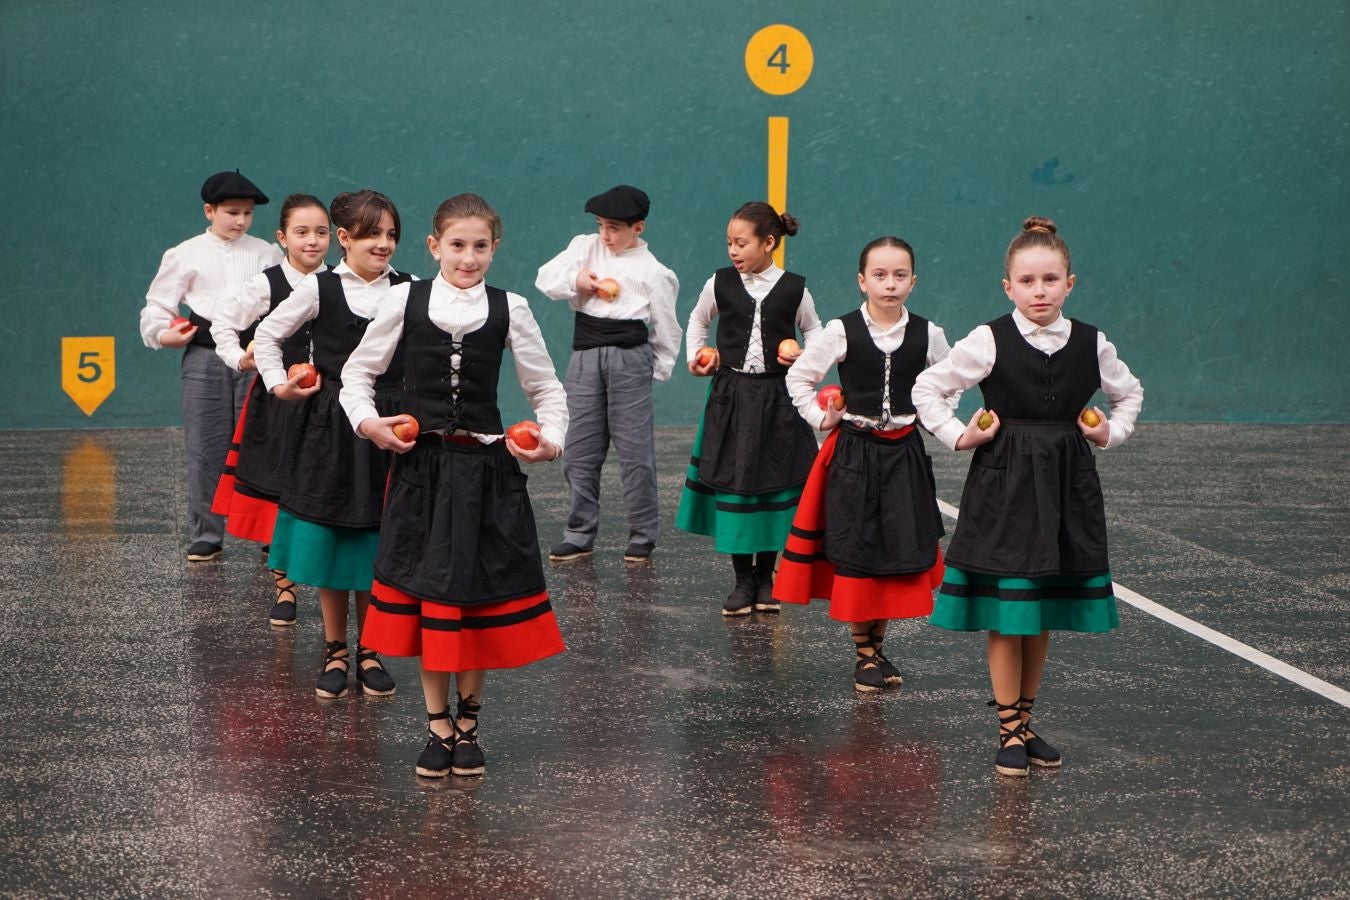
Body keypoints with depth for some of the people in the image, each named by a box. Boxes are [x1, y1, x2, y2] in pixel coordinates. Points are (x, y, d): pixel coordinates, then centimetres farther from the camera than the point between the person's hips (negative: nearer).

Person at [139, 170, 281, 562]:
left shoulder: (266, 253, 8)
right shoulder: (186, 255, 5)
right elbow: (158, 305, 9)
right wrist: (162, 334, -9)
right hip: (204, 357, 0)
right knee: (205, 451, 3)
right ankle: (206, 536, 11)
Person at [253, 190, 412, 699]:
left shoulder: (407, 291, 2)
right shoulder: (319, 289, -2)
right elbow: (267, 335, 8)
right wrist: (278, 384, -2)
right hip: (330, 427, -1)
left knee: (376, 542, 5)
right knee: (329, 538, 5)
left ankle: (370, 652, 17)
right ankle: (335, 652, 18)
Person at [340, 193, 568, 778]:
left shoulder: (509, 309, 1)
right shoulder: (406, 302, 0)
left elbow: (546, 389, 10)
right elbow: (357, 372, 9)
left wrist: (549, 438, -7)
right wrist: (367, 421, -7)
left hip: (486, 468, 0)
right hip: (421, 466, 0)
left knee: (481, 591, 4)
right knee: (425, 592, 3)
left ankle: (468, 722, 21)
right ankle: (438, 726, 15)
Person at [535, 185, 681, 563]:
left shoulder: (651, 271, -1)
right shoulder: (585, 247, 10)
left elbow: (666, 328, 3)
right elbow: (546, 277, 5)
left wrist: (658, 369, 1)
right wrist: (576, 281, -11)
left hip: (629, 357, -4)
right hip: (585, 357, 4)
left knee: (635, 450, -2)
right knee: (579, 451, 6)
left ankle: (642, 537, 8)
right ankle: (579, 535, 15)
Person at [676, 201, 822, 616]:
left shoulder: (794, 288, -3)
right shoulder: (720, 283, 0)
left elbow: (813, 328, 13)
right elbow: (697, 320, 19)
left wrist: (805, 355, -5)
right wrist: (697, 356, 6)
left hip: (776, 399, -1)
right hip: (730, 396, 1)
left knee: (774, 484, 4)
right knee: (731, 484, 0)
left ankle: (765, 578, 18)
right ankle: (743, 580, 10)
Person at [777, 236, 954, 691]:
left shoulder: (928, 335, -1)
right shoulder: (843, 332, -7)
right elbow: (798, 376, 3)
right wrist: (820, 418, -2)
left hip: (905, 455, 2)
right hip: (854, 453, -2)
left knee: (900, 552, 4)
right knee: (854, 552, 0)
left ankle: (876, 645, 18)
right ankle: (862, 652, 10)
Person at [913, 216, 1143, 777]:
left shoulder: (1091, 344, 2)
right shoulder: (989, 341, -8)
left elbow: (1129, 394, 20)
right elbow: (927, 389, 1)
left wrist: (1111, 433, 5)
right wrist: (958, 437, -6)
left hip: (1067, 485, 3)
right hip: (1003, 484, -3)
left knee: (1044, 612, 10)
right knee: (1006, 614, -2)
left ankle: (1024, 722, 23)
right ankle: (1009, 731, 8)